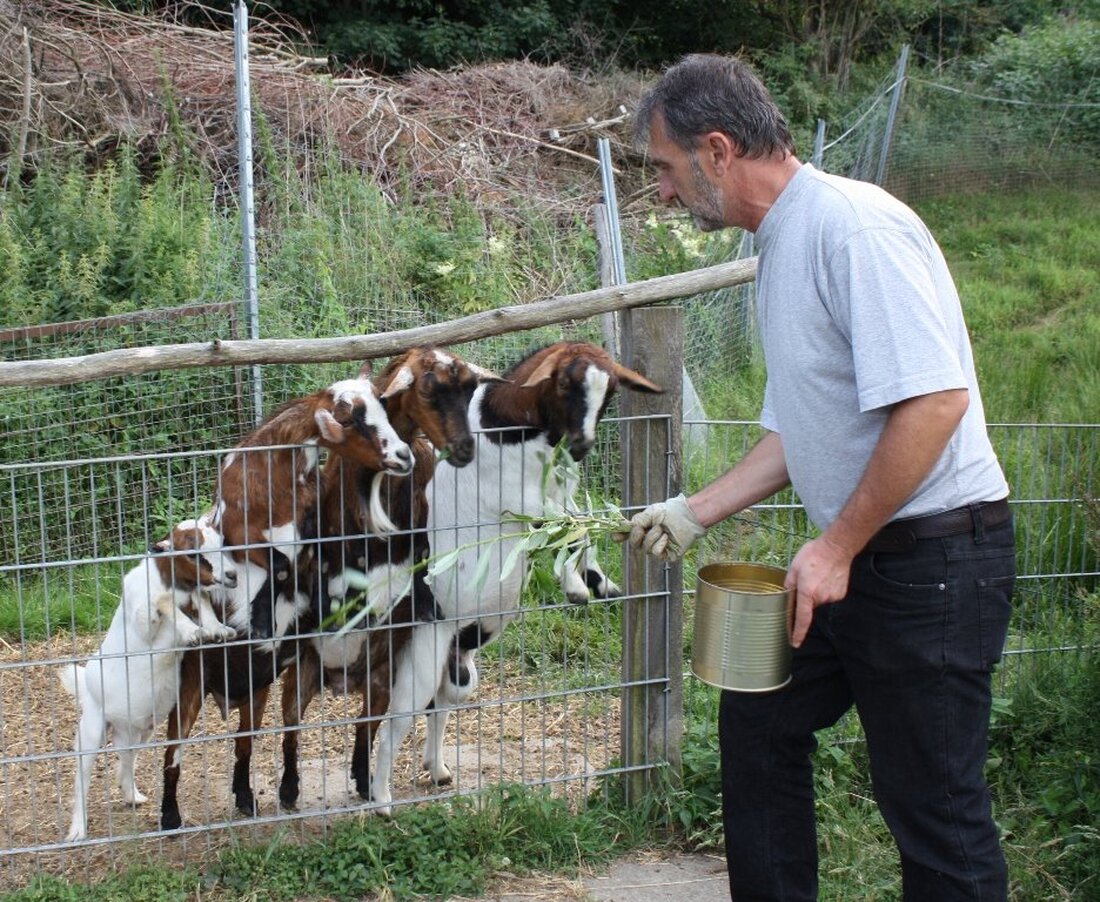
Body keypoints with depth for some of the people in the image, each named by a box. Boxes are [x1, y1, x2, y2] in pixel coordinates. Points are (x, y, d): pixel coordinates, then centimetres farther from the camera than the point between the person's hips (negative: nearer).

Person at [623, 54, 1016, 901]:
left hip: (936, 558, -10)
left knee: (933, 802, -1)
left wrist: (838, 547, -20)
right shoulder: (782, 247, 13)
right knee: (758, 721, 19)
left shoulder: (856, 226, -18)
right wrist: (695, 512, 18)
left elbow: (934, 400, -26)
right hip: (856, 556, 10)